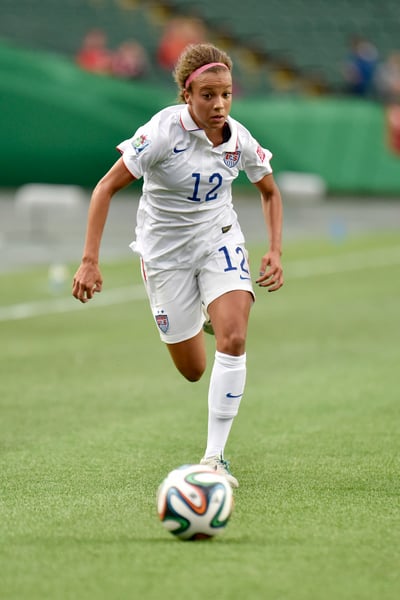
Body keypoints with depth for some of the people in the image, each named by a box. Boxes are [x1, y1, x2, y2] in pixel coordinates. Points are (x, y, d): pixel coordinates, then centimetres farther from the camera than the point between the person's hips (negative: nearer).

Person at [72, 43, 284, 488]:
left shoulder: (239, 139, -11)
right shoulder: (163, 132, -23)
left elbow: (270, 192, 9)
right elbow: (106, 188, -19)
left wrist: (275, 252, -2)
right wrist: (90, 261, -24)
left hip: (219, 238, 2)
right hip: (164, 248, -2)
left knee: (233, 339, -23)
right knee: (193, 371, 6)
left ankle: (214, 457, -14)